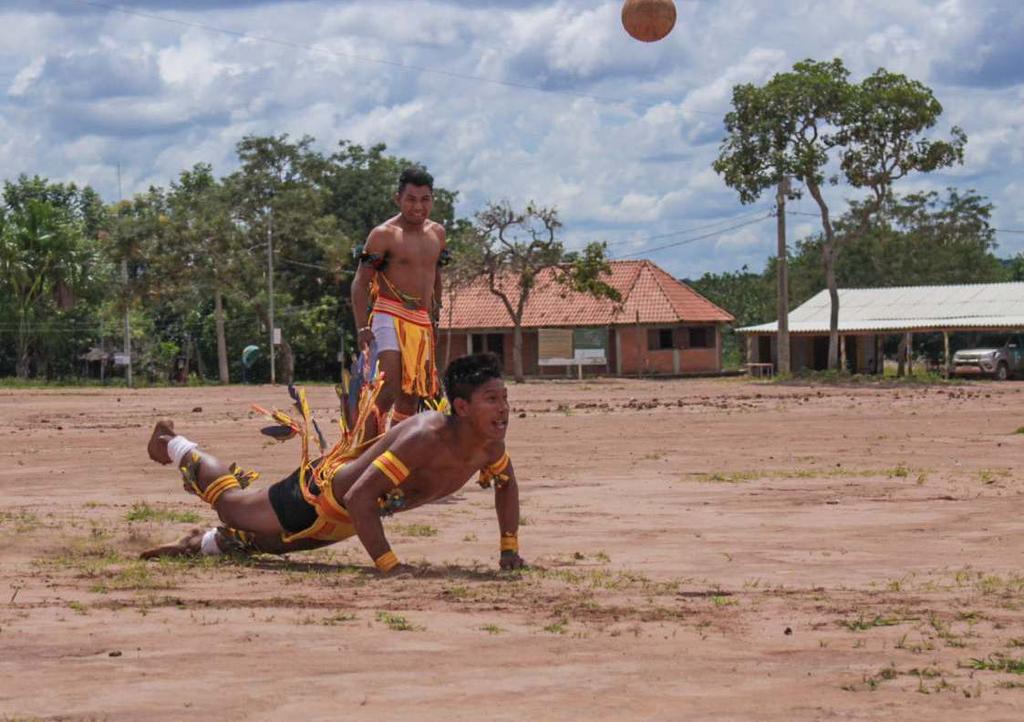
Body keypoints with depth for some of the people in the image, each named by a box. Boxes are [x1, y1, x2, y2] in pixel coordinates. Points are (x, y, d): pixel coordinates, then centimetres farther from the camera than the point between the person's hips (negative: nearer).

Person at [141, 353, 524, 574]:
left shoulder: (490, 442, -20)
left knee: (271, 541, 31)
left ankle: (203, 542, 56)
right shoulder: (427, 438, -44)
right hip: (319, 492, -6)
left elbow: (507, 484, 5)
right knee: (231, 503, 23)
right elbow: (359, 498, -48)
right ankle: (177, 447, 50)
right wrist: (388, 566, -49)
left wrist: (509, 549, -4)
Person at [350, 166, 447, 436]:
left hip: (422, 323, 7)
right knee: (387, 390, -21)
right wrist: (362, 327, -17)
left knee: (411, 397, 8)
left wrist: (435, 313, 23)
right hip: (390, 317, -7)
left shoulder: (437, 233, 14)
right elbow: (361, 283, -8)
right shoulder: (383, 235, -6)